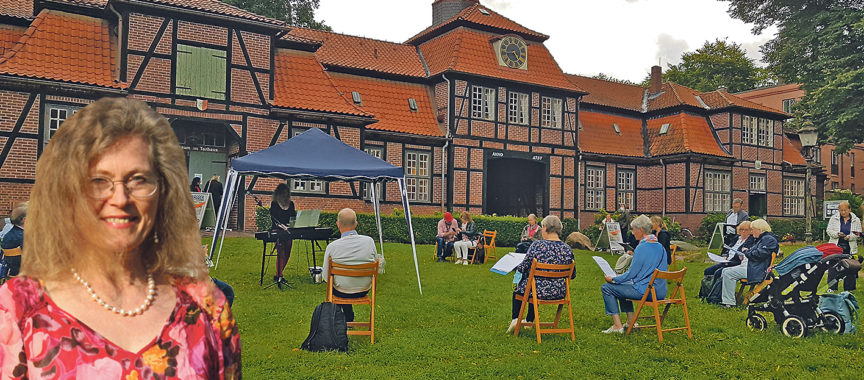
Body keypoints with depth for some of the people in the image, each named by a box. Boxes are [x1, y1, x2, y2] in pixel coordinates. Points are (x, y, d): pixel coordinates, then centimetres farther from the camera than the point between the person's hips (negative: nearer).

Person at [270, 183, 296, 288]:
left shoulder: (291, 204, 13)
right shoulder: (274, 204, -1)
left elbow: (294, 216, 13)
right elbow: (273, 218, -9)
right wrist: (282, 226, -23)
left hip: (288, 232, 5)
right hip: (278, 231, -5)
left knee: (287, 254, 5)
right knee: (281, 253, -15)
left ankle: (278, 275, 18)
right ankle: (279, 277, -17)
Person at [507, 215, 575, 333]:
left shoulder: (537, 245, -18)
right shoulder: (567, 249, -6)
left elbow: (523, 268, -12)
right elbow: (572, 275, 3)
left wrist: (517, 267, 11)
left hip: (539, 291, -4)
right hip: (559, 293, 4)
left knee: (518, 287, 29)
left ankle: (515, 318, 24)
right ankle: (529, 321, 47)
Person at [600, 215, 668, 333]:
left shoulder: (642, 248, -18)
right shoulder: (659, 247, 9)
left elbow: (631, 274, -15)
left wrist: (613, 279, -3)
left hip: (646, 291, -9)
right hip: (660, 291, 9)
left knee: (606, 288, -2)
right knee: (622, 285, 30)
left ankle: (617, 325, -3)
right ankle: (631, 320, 28)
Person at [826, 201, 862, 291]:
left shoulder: (856, 220, 7)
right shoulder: (834, 218, 5)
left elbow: (858, 234, 3)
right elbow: (828, 231, 1)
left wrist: (849, 237, -17)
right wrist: (837, 234, -18)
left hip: (850, 249, 1)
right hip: (835, 247, -1)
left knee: (850, 269, 3)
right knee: (833, 268, -2)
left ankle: (849, 289, 14)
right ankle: (832, 288, 6)